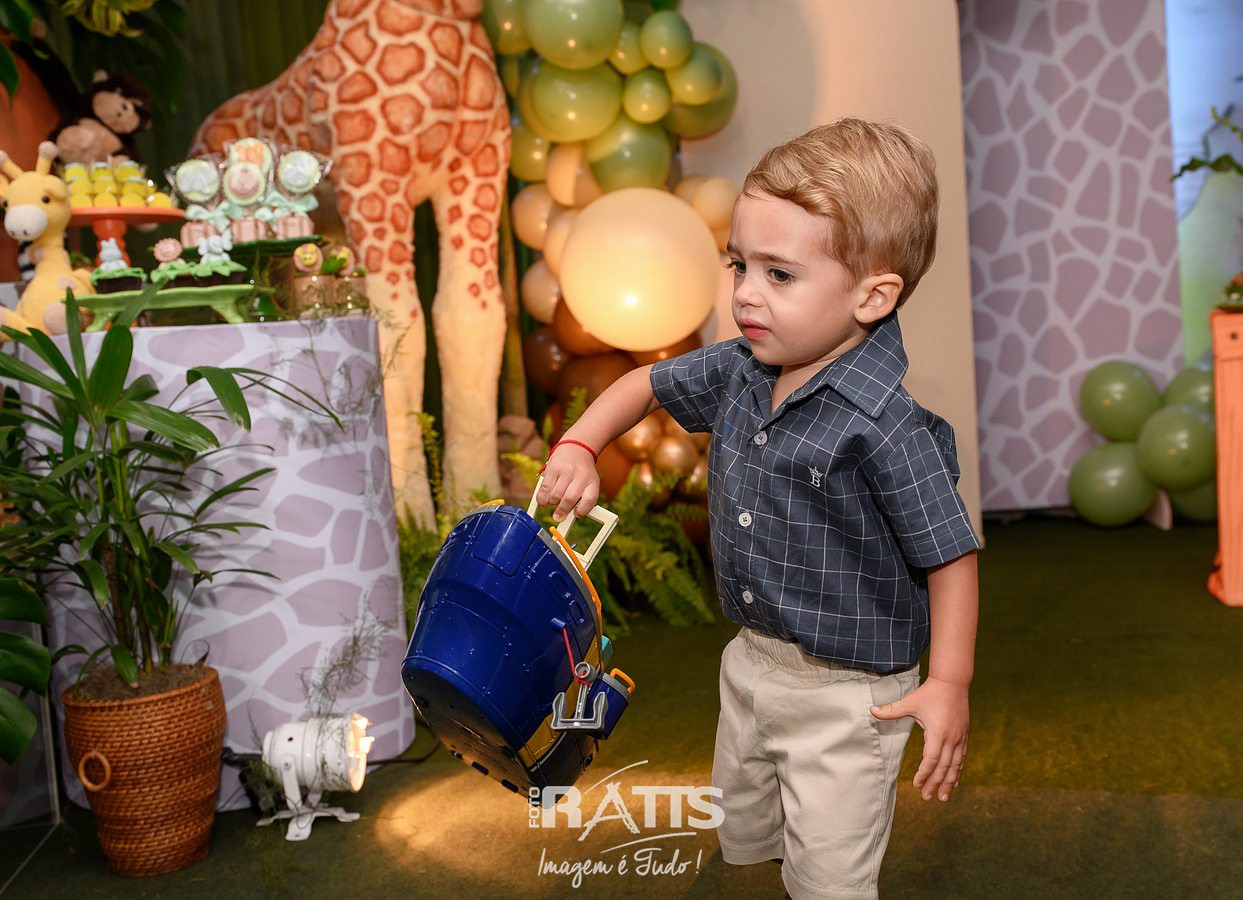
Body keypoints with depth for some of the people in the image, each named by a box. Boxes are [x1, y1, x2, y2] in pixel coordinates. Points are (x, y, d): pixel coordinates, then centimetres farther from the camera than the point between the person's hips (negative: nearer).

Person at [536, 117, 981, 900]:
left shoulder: (885, 426, -28)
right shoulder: (738, 372, -7)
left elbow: (950, 553, -21)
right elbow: (648, 384, 11)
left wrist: (950, 684, -23)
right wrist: (580, 446, -4)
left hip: (847, 693, -7)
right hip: (752, 661, 7)